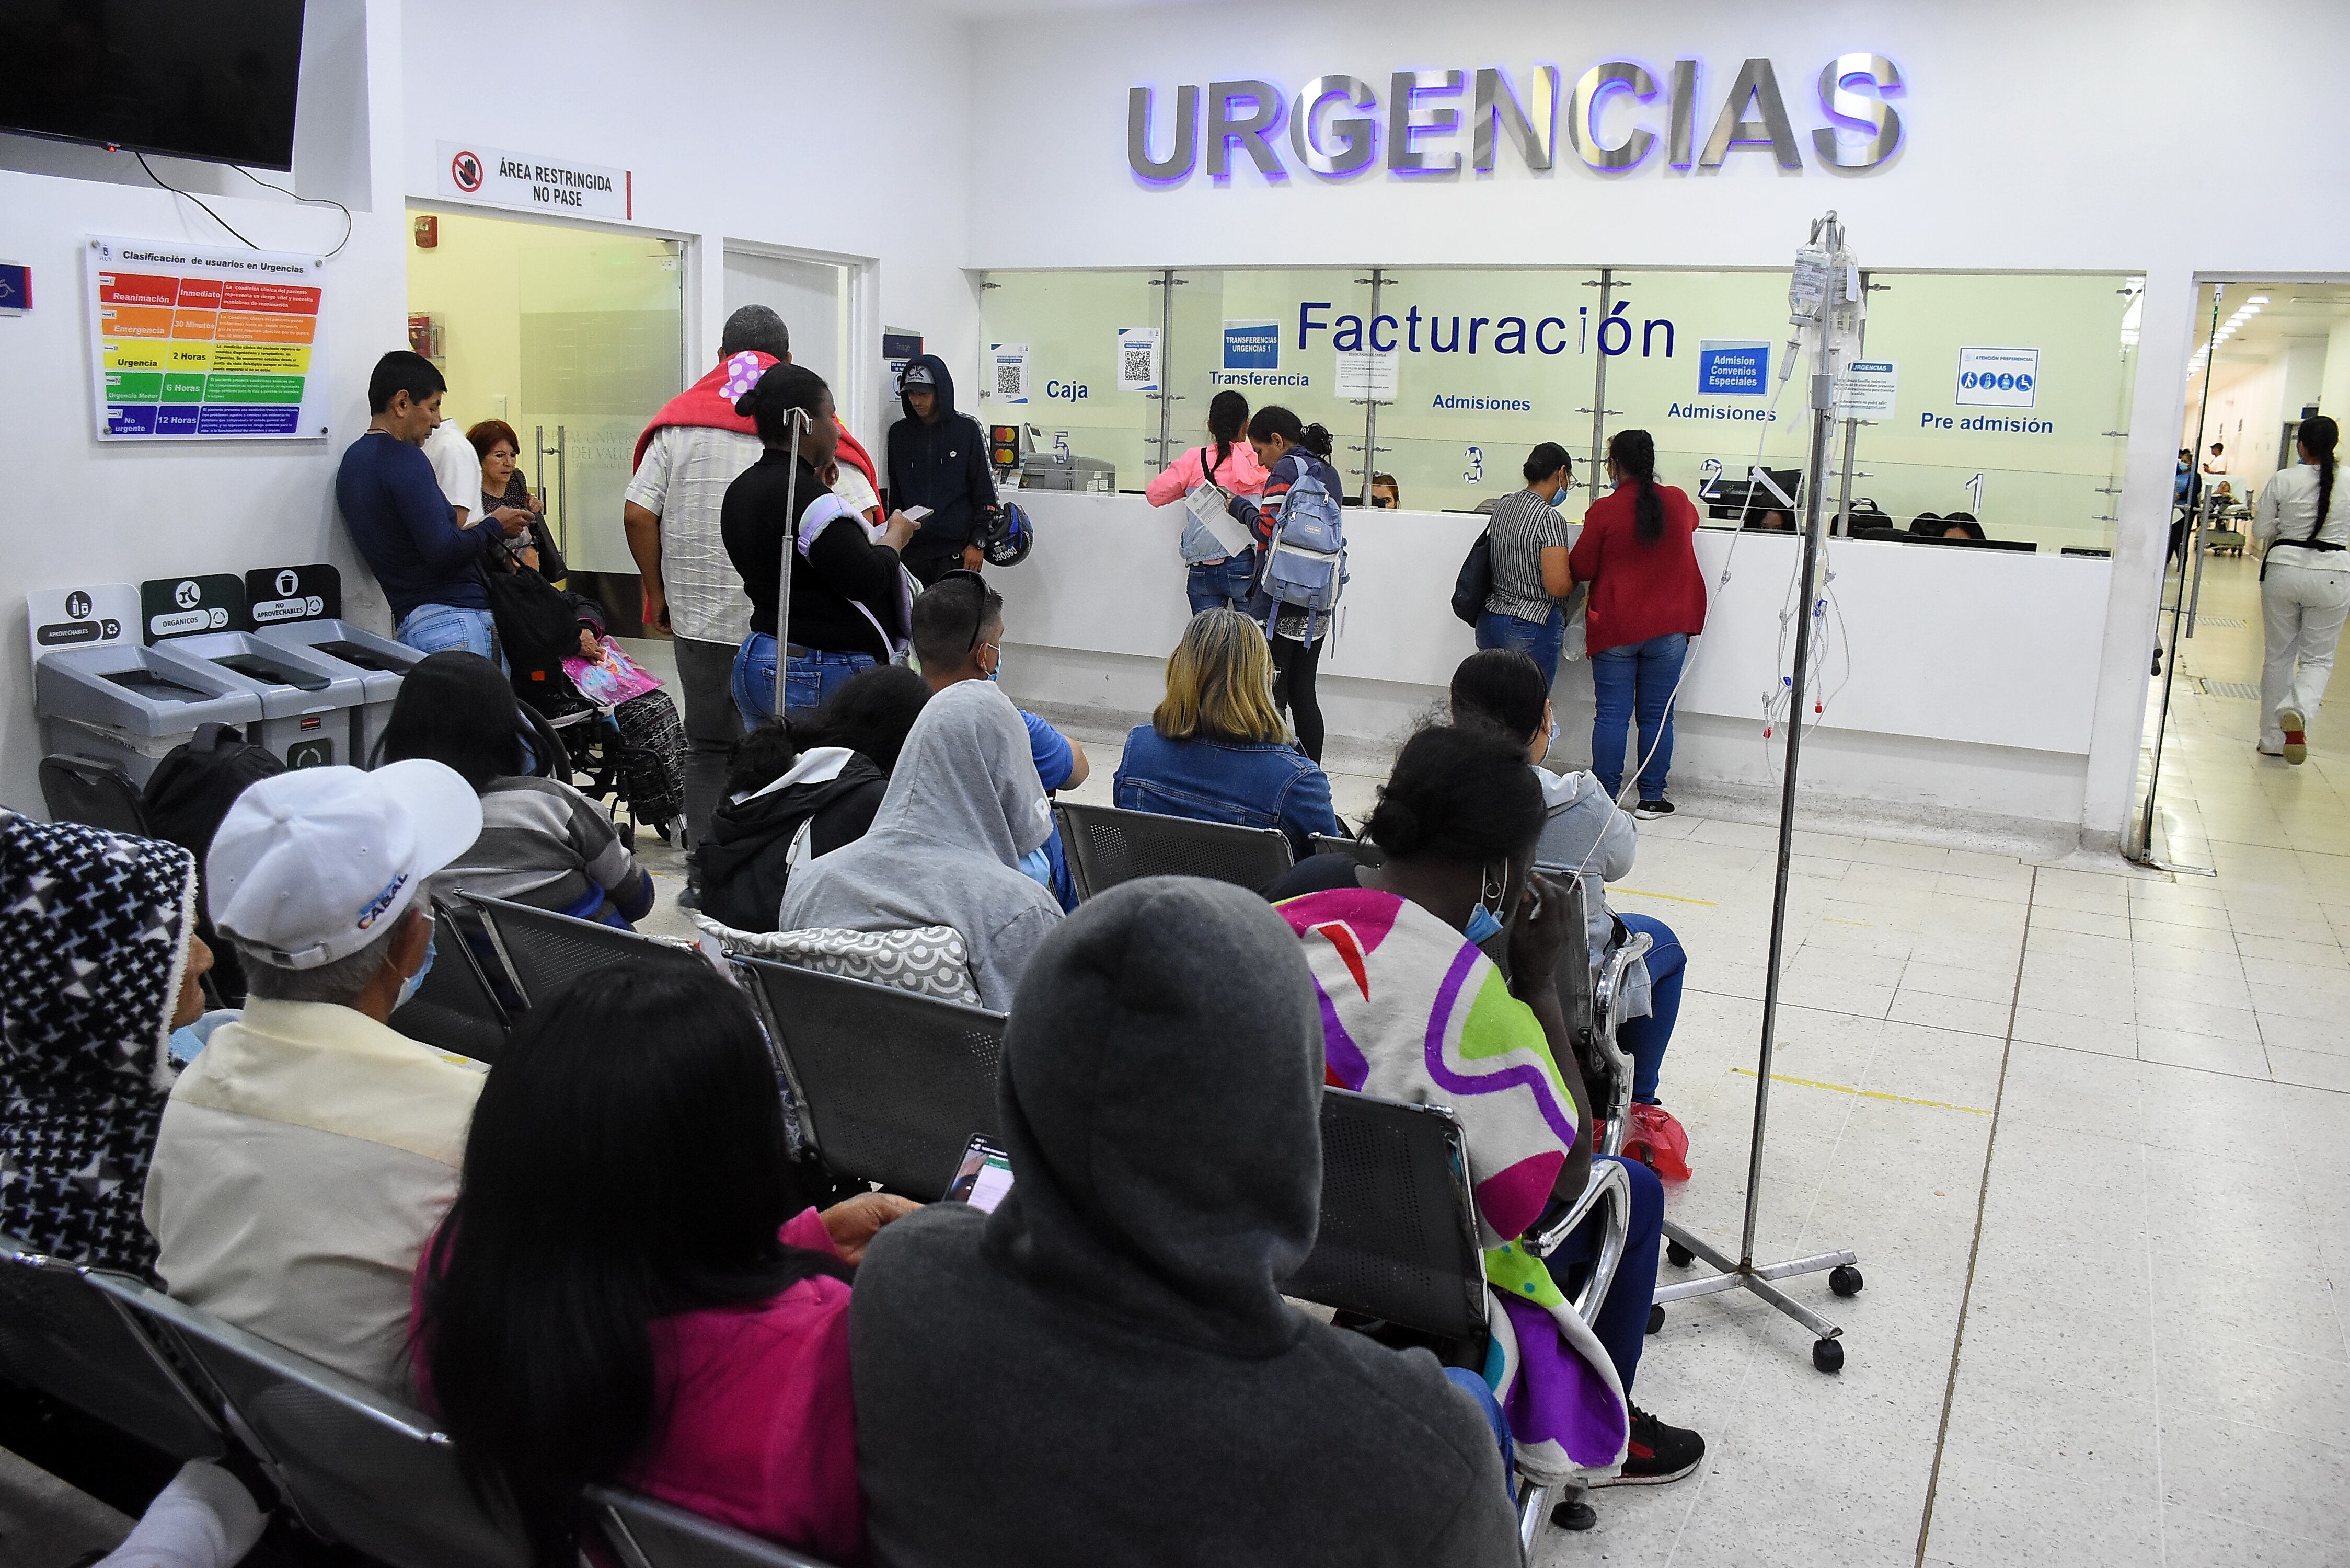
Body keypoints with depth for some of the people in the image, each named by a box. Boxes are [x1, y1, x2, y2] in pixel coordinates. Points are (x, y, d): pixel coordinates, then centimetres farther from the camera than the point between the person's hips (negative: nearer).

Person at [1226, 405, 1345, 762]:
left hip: (1280, 602, -8)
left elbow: (1270, 530, -17)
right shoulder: (1329, 473, 16)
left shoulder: (1286, 468, -8)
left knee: (1269, 694, -4)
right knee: (1303, 693, 13)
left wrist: (1240, 506, 0)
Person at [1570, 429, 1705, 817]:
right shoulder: (1678, 502, 2)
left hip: (1615, 627, -3)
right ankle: (1651, 799, 12)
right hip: (1668, 628, 3)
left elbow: (1581, 569, -5)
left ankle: (1606, 798, 6)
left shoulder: (1603, 511, -12)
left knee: (1612, 715, 3)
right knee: (1657, 716, 7)